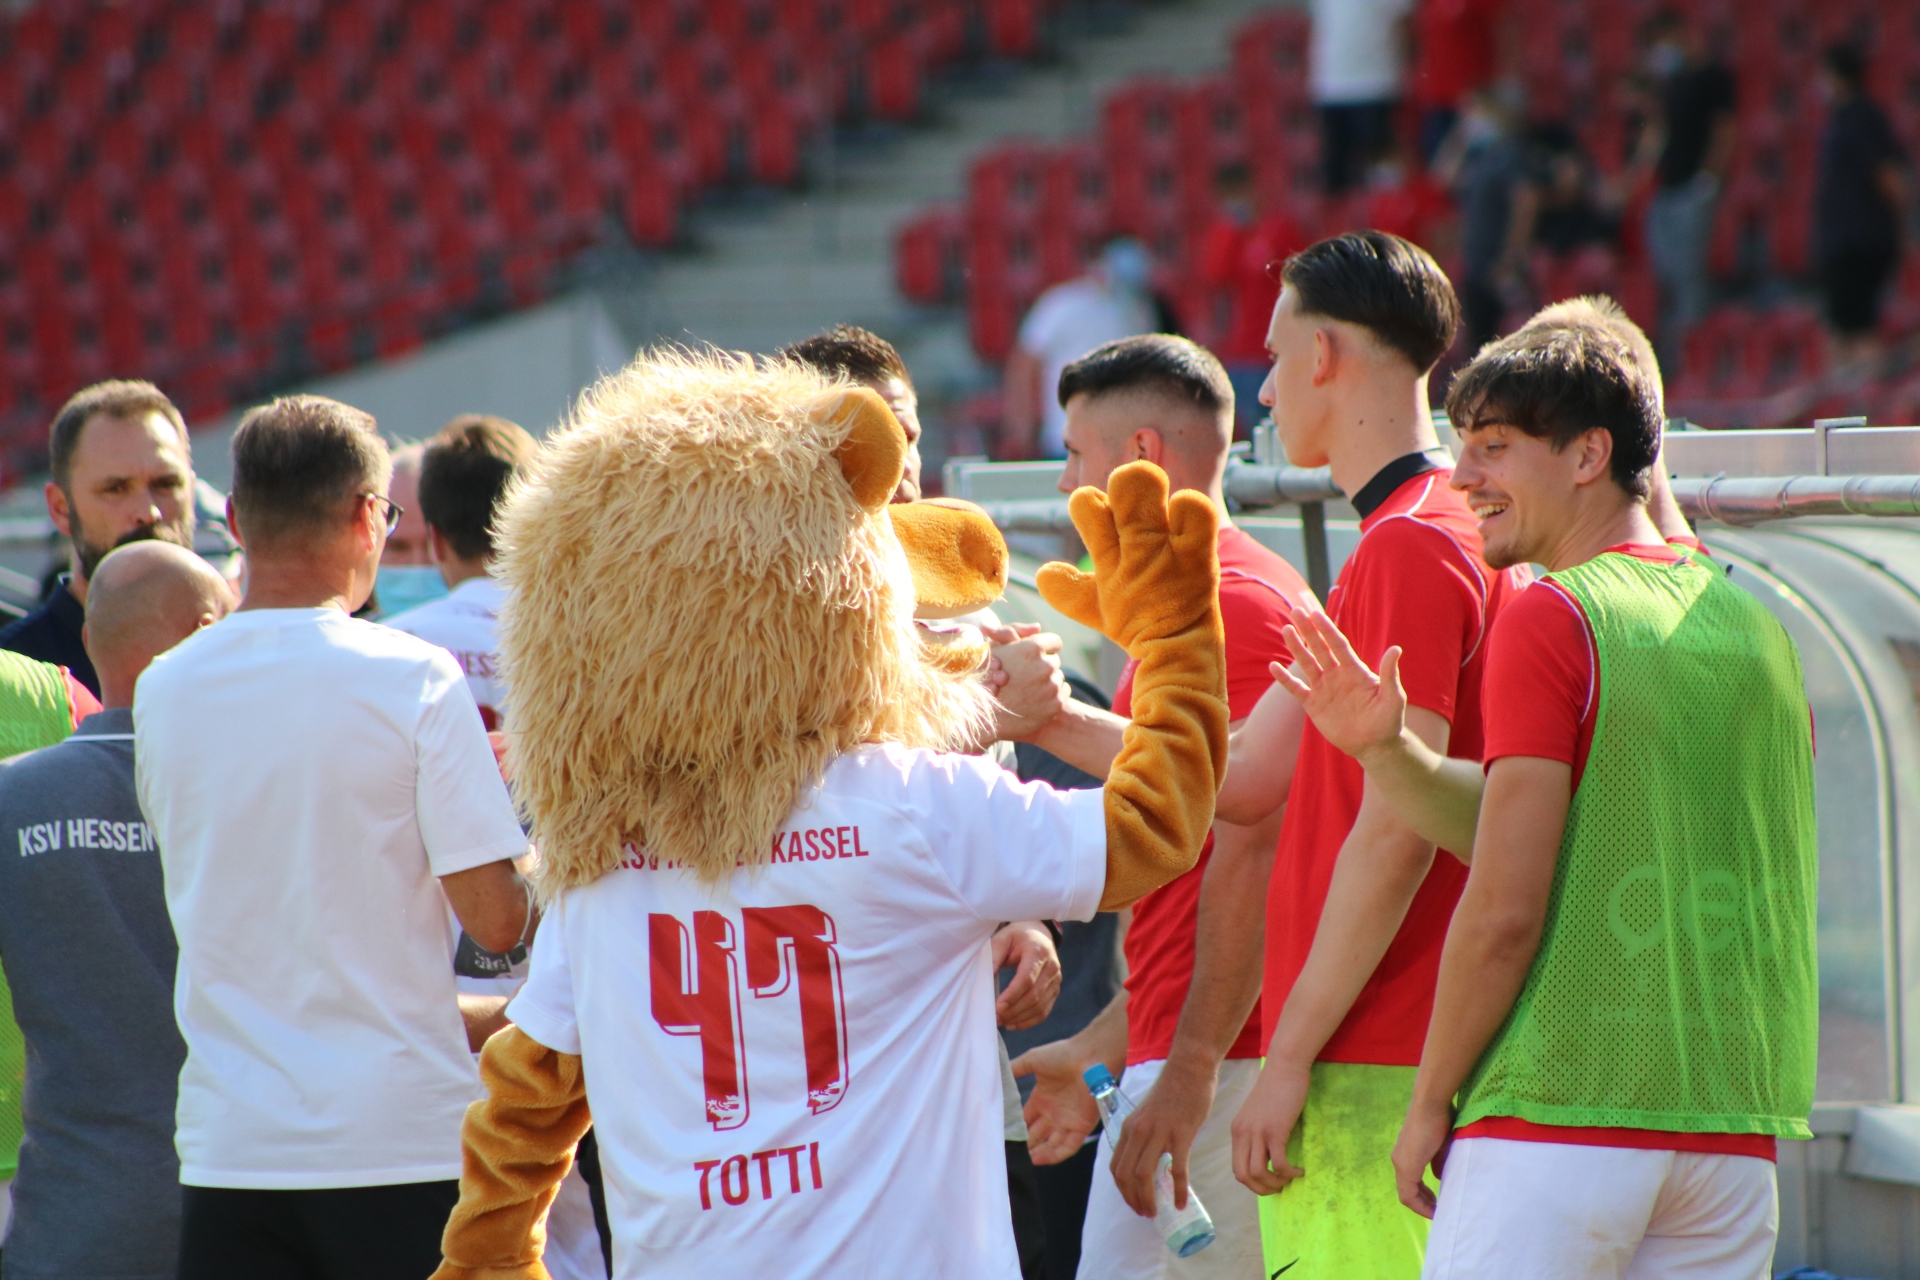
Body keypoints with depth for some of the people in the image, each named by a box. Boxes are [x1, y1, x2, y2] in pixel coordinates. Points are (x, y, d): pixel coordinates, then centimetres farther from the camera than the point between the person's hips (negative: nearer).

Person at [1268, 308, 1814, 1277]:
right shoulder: (1759, 628, 13)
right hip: (1735, 1123, 7)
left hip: (1560, 1114, -7)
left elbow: (1506, 907, -12)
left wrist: (1430, 1103, -2)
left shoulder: (1552, 621, -7)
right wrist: (1384, 750, 13)